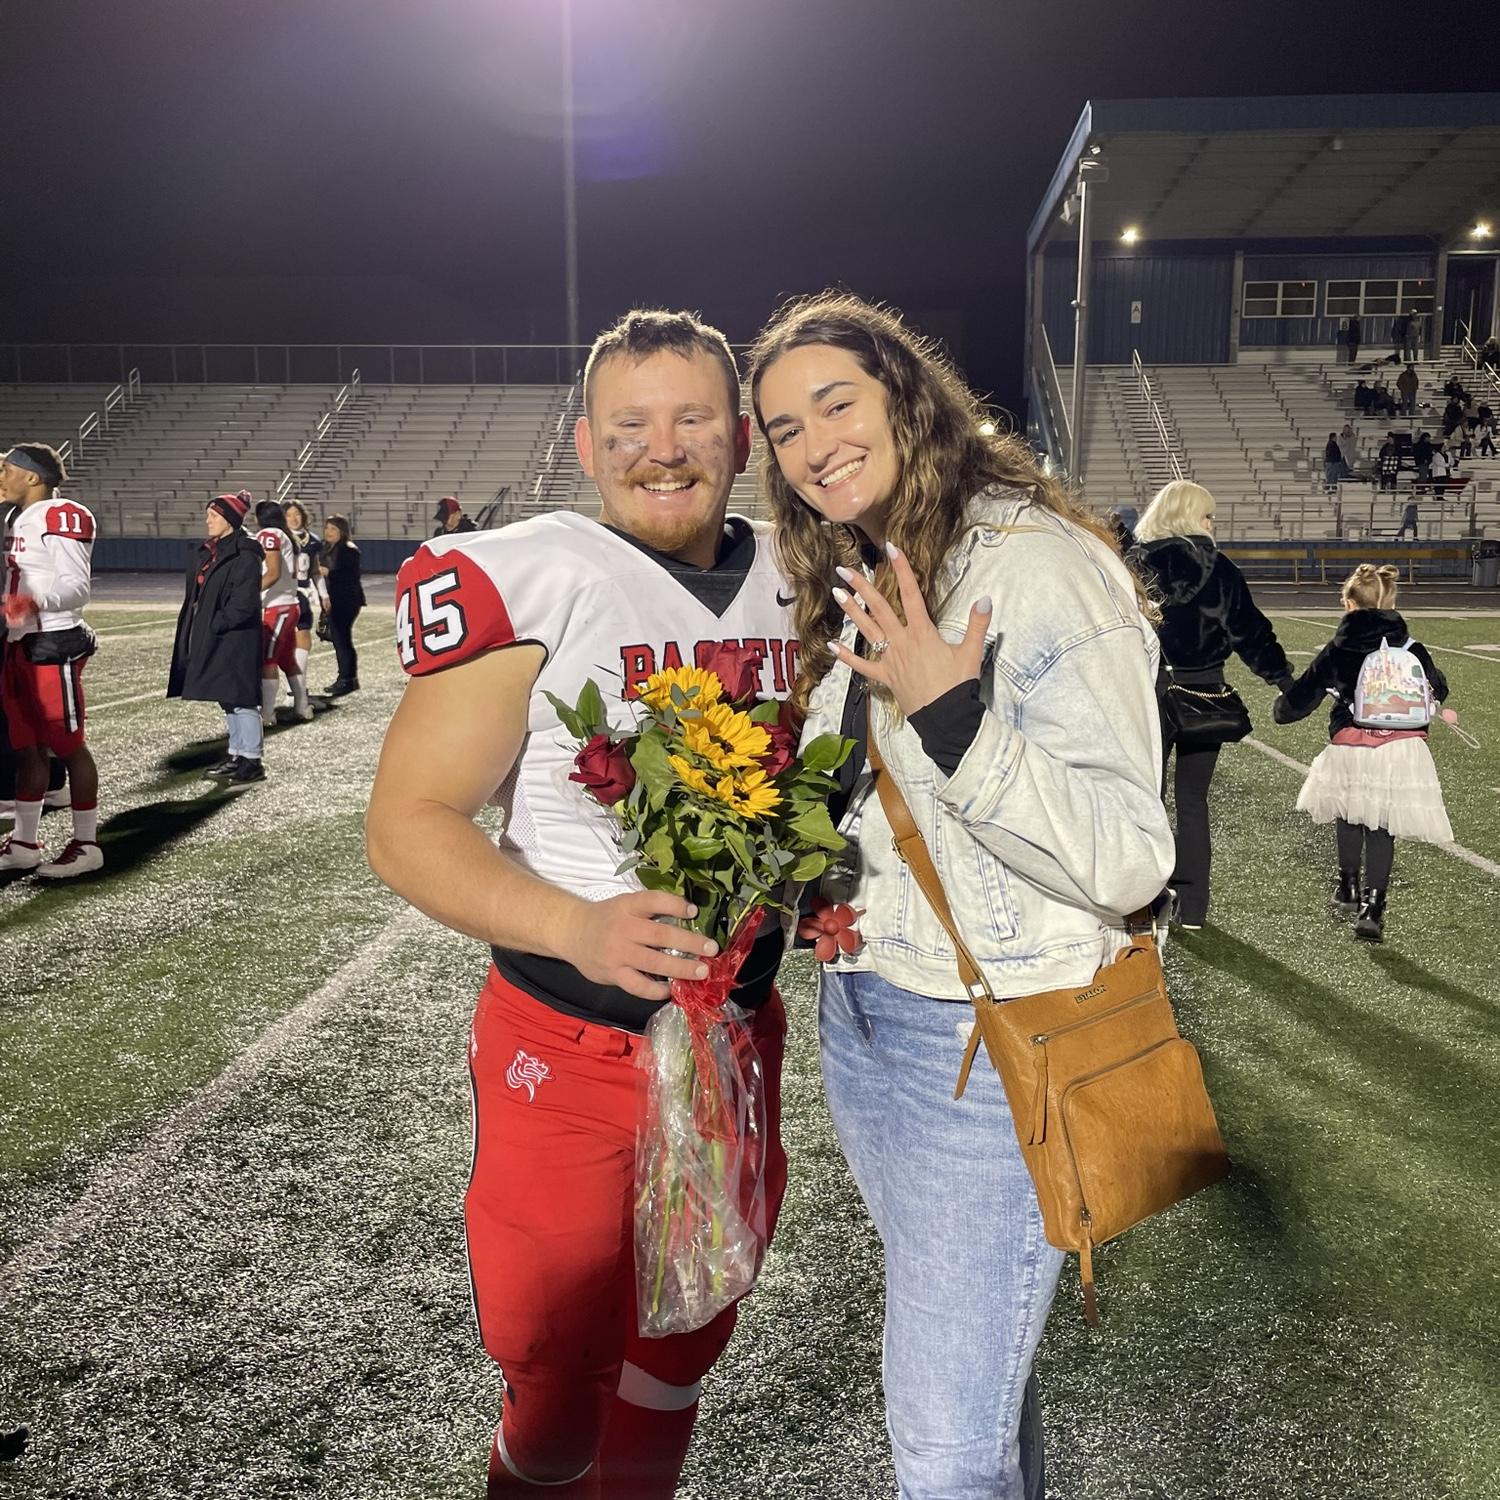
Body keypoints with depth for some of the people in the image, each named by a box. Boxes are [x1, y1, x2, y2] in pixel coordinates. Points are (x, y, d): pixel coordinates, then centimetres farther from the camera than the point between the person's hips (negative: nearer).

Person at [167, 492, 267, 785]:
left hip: (236, 640, -9)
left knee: (240, 699, -5)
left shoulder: (244, 555, -14)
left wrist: (213, 625, -14)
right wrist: (197, 633, 9)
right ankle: (236, 754, 25)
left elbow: (243, 604, -19)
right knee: (227, 700, 15)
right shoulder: (209, 552, 13)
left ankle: (252, 760, 1)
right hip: (212, 640, 9)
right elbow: (197, 593, 19)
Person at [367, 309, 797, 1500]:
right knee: (561, 1378, 12)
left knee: (684, 1350, 24)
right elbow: (407, 820, -15)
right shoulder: (529, 581, -15)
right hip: (572, 1049, -5)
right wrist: (573, 927, -29)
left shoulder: (802, 582, 1)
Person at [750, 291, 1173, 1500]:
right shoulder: (855, 587, 9)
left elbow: (1128, 861, -22)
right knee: (968, 1345, 26)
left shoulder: (1043, 566, -18)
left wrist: (954, 716, -31)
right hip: (859, 1016, 8)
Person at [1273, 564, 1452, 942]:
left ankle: (1348, 888, 38)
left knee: (1349, 815, 25)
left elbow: (1302, 695, 9)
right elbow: (1437, 687, 26)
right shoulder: (1411, 648, 7)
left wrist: (1280, 709, 32)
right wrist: (1438, 708, 50)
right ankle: (1372, 906, 1)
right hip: (1402, 748, 1)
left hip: (1350, 747, -1)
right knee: (1382, 828, 10)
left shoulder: (1336, 652, 2)